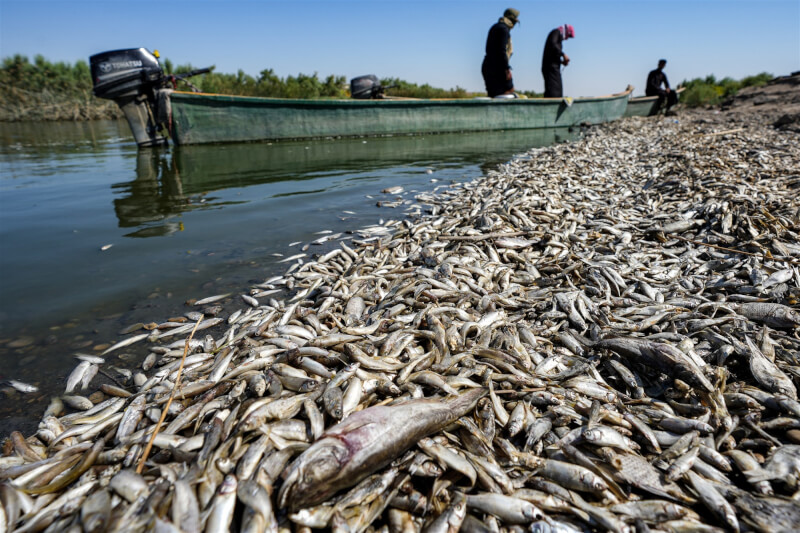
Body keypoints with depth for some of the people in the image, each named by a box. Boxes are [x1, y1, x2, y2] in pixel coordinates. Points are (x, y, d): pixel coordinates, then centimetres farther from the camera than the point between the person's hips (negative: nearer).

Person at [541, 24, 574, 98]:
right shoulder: (556, 32, 4)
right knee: (554, 92, -19)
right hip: (551, 67, -10)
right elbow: (552, 44, -17)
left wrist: (561, 62, 12)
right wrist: (563, 54, -14)